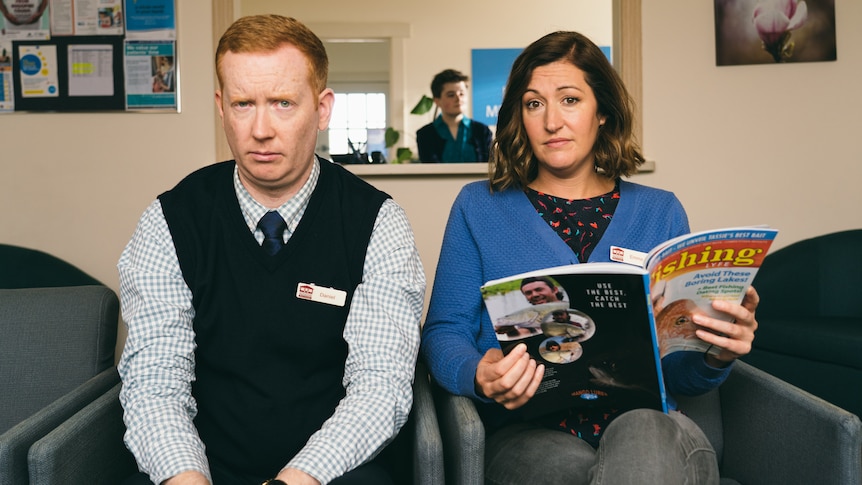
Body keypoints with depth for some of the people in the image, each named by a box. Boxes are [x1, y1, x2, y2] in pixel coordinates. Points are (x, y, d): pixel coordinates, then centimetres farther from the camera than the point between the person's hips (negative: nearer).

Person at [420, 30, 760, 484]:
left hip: (648, 429, 1)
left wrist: (716, 356, -14)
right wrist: (478, 376, -19)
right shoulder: (479, 207, 8)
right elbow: (443, 332, 3)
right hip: (526, 435, 0)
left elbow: (679, 372, 10)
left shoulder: (660, 212, 11)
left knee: (644, 439, -34)